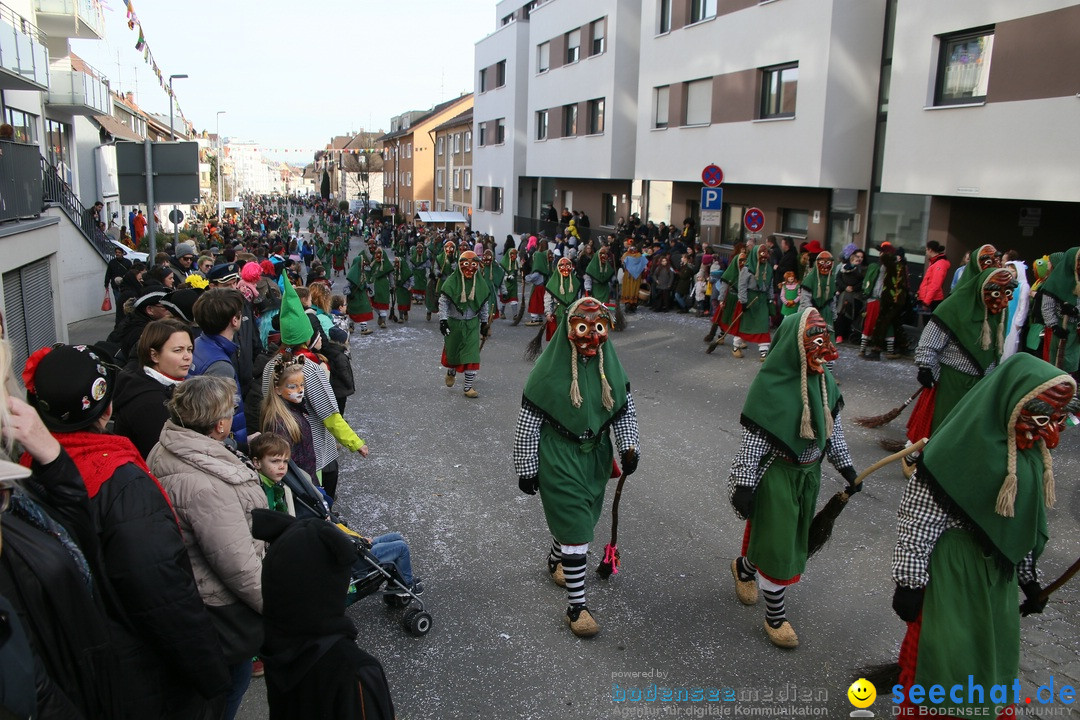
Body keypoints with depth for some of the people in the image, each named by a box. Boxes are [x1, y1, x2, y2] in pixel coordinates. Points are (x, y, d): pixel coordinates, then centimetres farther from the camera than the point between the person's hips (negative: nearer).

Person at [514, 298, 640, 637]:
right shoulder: (550, 367, -18)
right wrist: (527, 468, -9)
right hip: (559, 459, -6)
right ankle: (576, 606, 8)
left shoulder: (610, 365, -3)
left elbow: (624, 410, 8)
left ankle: (555, 560, 52)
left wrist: (629, 446, -6)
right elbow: (528, 422, -13)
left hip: (596, 456, 6)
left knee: (580, 517, 22)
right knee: (575, 529, -5)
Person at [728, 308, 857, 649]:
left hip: (808, 472, 7)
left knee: (793, 536, 20)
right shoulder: (771, 385, -21)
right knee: (777, 541, 3)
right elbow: (753, 438, -19)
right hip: (776, 472, -7)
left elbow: (833, 428, 10)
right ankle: (775, 614, 22)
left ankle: (744, 566, 48)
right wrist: (744, 484, -18)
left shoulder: (823, 380, -2)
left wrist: (845, 466, 11)